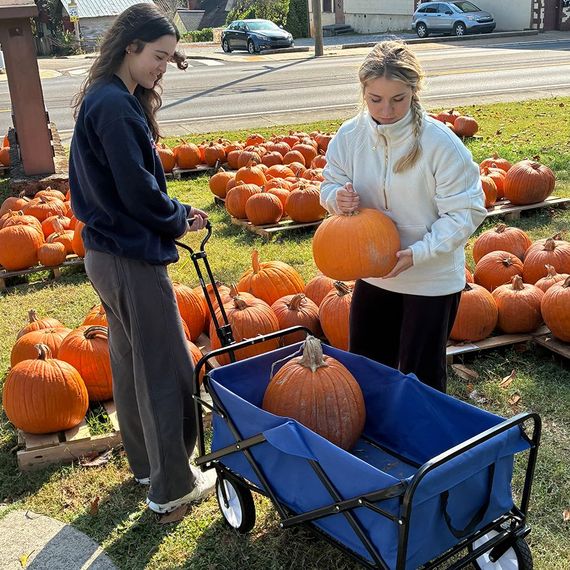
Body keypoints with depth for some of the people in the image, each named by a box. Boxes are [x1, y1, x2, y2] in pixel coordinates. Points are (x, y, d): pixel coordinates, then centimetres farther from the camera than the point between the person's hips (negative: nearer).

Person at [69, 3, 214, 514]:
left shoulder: (103, 99, 12)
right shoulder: (114, 106, -19)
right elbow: (138, 190, -21)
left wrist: (174, 215, 6)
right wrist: (178, 221, -3)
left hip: (107, 254, 10)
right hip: (133, 260, -10)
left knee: (131, 362, 20)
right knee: (167, 372, 2)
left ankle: (145, 462, 37)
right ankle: (171, 486, 16)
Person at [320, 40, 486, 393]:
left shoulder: (440, 142, -20)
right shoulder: (350, 135, -8)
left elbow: (467, 212, -16)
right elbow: (331, 185, 6)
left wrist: (418, 253, -26)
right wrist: (339, 198, -19)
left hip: (432, 280, -4)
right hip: (372, 273, 4)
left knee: (420, 378, 9)